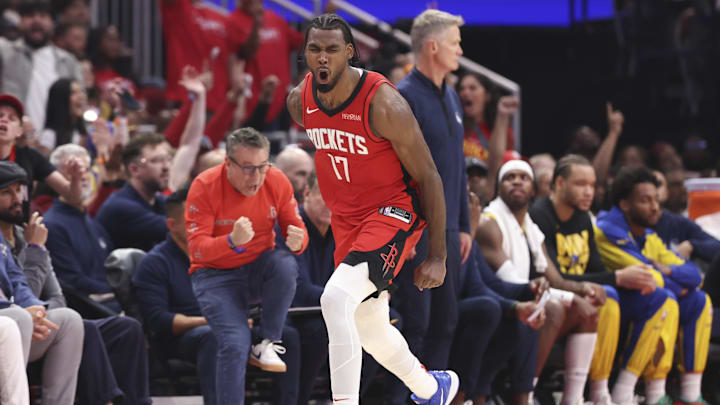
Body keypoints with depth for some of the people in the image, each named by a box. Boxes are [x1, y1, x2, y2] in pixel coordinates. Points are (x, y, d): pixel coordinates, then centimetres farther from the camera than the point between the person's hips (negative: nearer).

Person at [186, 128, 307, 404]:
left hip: (258, 269, 3)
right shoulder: (205, 187, -17)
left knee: (286, 265, -32)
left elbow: (296, 228, -1)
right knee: (235, 345, -23)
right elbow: (196, 248, -21)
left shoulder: (277, 182, -7)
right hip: (216, 276, -3)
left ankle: (267, 345, -16)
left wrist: (297, 241, -27)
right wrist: (232, 241, -41)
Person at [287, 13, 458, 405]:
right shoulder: (300, 100, -5)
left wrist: (437, 257, -16)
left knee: (335, 299, -29)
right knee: (369, 328, 17)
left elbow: (428, 177, -16)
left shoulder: (383, 103, -23)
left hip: (393, 212, -7)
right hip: (346, 218, 7)